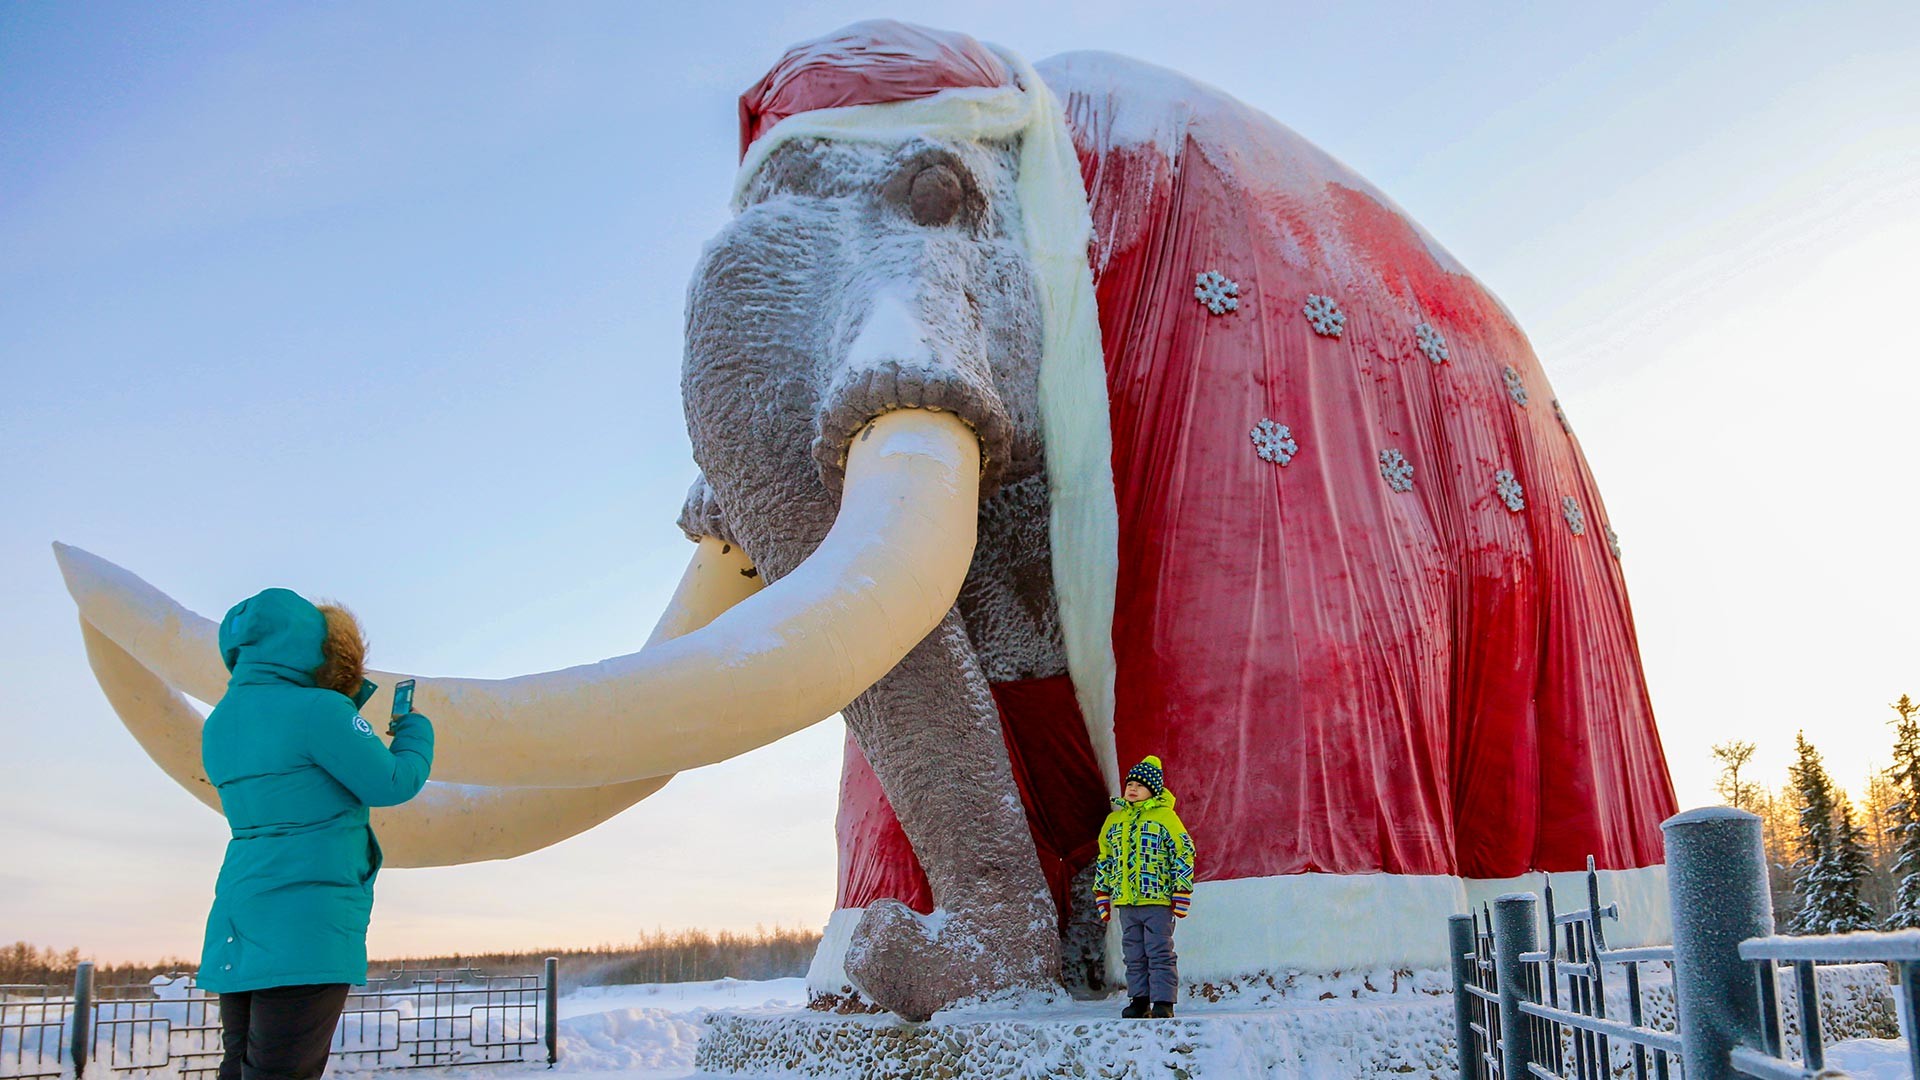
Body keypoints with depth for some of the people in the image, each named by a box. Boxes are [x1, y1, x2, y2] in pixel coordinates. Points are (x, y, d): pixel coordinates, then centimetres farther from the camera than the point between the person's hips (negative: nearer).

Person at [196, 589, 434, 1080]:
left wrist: (346, 700, 18)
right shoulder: (316, 710, -13)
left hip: (237, 928, 8)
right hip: (307, 929, -8)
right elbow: (391, 784, -9)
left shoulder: (220, 722, 11)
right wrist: (416, 732, 9)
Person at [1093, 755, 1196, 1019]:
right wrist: (1102, 895, 16)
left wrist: (1181, 894, -8)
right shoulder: (1114, 819, 14)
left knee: (1160, 953, -3)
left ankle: (1163, 1001, 1)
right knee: (1134, 955, 9)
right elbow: (1104, 859, 21)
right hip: (1125, 901, 5)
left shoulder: (1165, 817, -1)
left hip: (1158, 900, -5)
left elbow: (1184, 853, -3)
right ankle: (1139, 1000, 16)